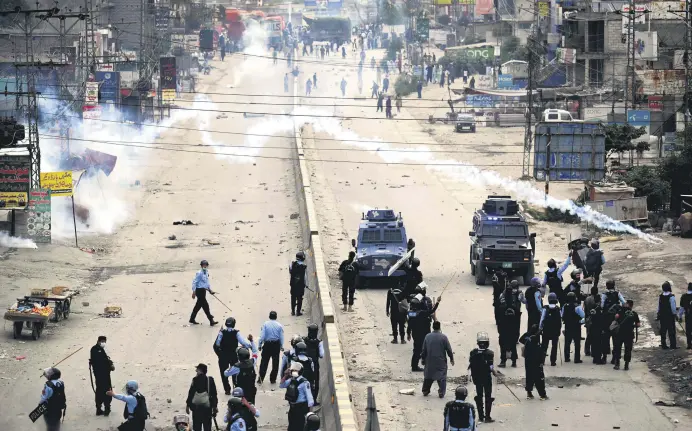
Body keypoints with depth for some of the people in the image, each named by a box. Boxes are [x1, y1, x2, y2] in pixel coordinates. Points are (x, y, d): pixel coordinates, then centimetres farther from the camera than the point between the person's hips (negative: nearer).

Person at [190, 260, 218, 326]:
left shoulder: (206, 272, 9)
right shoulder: (199, 273, -17)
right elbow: (194, 282, -15)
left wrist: (210, 289, 16)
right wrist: (194, 292, -16)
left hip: (204, 290, 9)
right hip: (199, 290, -9)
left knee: (198, 305, 17)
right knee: (205, 305, -7)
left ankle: (192, 319, 29)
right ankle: (211, 321, -6)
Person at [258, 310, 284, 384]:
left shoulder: (265, 324, -10)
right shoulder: (279, 325, -4)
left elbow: (262, 336, -11)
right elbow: (281, 337, -1)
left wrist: (259, 345, -2)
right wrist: (281, 346, 12)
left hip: (267, 344, -1)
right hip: (276, 345, 1)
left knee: (264, 362, 7)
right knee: (275, 362, 12)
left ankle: (260, 379, 7)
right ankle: (273, 379, 17)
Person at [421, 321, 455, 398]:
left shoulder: (427, 337, -4)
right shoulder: (443, 337, -12)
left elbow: (423, 350, 3)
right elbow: (449, 349, -6)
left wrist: (423, 359, 16)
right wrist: (451, 358, 8)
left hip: (429, 362, 3)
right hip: (441, 362, -3)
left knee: (428, 377, 17)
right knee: (442, 377, 6)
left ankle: (425, 391, 23)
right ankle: (441, 393, 0)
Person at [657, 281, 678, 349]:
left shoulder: (660, 296, -1)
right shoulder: (671, 297, -17)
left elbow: (659, 307, 6)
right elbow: (673, 307, -15)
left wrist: (657, 315, 14)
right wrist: (675, 314, -3)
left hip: (662, 316, 5)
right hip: (670, 316, -5)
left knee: (663, 331, 11)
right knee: (671, 331, 2)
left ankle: (663, 345, 14)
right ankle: (673, 345, 3)